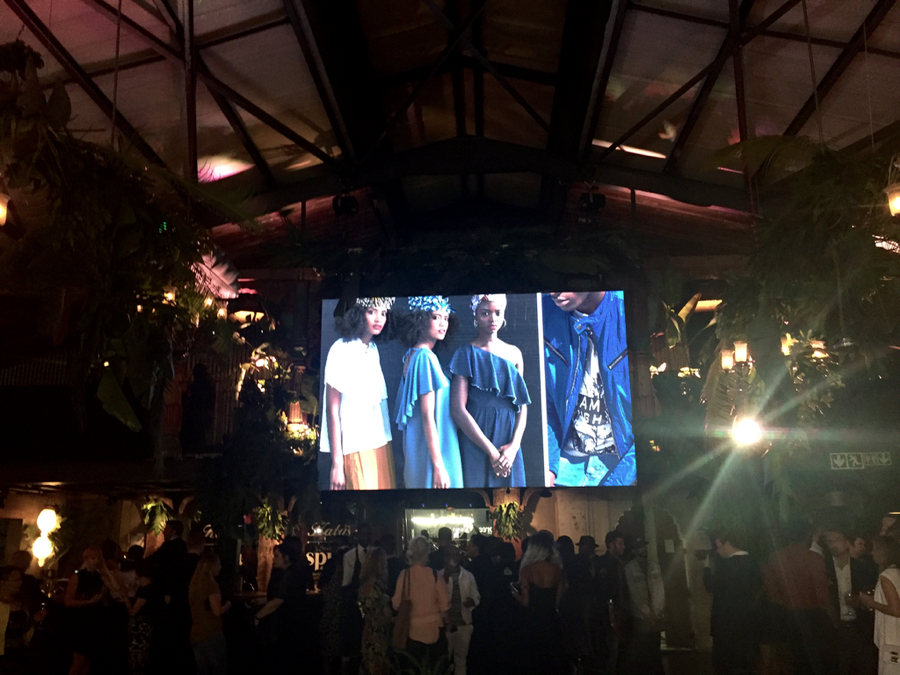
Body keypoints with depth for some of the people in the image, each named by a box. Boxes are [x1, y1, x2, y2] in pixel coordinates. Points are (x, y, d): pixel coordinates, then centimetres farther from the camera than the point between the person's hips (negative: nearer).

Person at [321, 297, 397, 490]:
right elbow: (332, 410, -12)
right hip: (356, 448, -6)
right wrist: (336, 463, -14)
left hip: (381, 443, 6)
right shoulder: (342, 350, -11)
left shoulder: (374, 349, 8)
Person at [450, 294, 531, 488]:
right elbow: (458, 409, -11)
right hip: (476, 441, -4)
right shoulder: (466, 354, -3)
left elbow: (522, 405, 7)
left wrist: (514, 444, -9)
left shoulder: (514, 353, 9)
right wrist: (491, 451, -14)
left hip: (508, 444, 4)